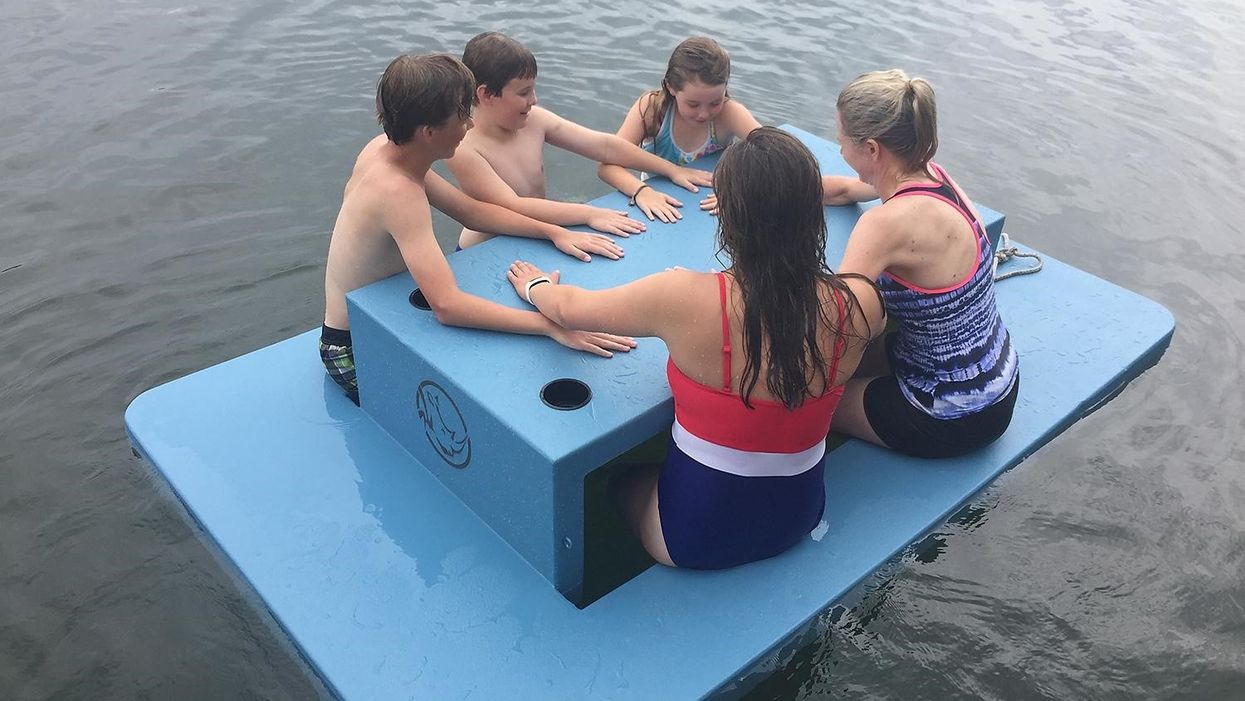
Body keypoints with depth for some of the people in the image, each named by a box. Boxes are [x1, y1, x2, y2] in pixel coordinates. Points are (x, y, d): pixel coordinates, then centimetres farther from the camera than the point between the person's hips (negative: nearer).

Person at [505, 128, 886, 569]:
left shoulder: (685, 300, -28)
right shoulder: (857, 305, -19)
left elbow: (567, 309, -9)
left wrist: (535, 286, 13)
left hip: (699, 533, -3)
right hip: (798, 516, 4)